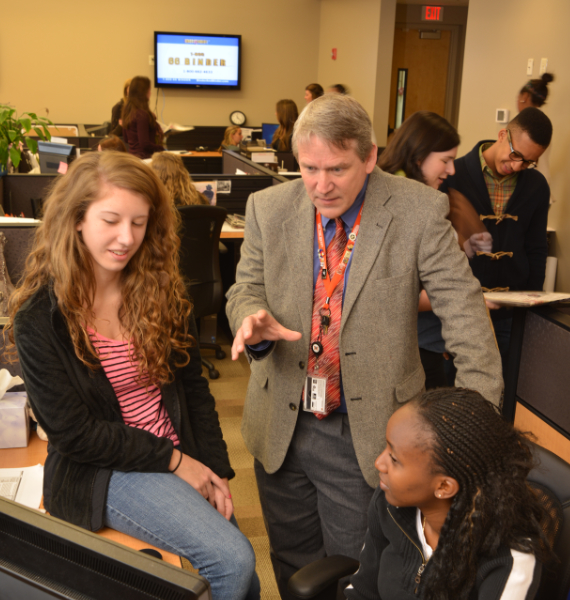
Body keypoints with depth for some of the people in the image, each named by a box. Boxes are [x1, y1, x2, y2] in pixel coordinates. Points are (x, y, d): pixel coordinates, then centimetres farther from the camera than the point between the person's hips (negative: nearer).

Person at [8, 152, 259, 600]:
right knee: (233, 559, -18)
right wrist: (172, 460, -14)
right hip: (103, 474, -5)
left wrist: (216, 470, -3)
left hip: (182, 459, 5)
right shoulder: (40, 319, -13)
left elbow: (193, 388, 5)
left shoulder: (162, 291, 1)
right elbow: (72, 432, -13)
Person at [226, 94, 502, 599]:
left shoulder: (419, 211, -12)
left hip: (367, 433, -3)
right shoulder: (268, 208, -3)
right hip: (281, 425, 3)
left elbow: (465, 312, -12)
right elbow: (246, 289, 5)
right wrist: (253, 320, -21)